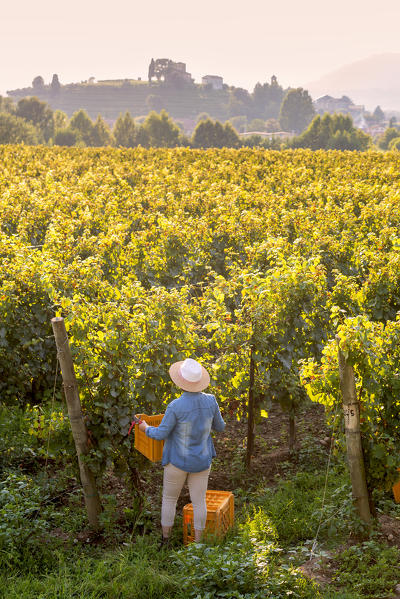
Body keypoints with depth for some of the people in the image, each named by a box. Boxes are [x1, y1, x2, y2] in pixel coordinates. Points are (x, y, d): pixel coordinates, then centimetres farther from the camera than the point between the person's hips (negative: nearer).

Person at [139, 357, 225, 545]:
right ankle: (197, 542, 20)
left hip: (178, 461, -3)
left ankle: (165, 539, 27)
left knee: (169, 499, 16)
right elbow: (219, 427, 2)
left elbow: (161, 434, -18)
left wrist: (146, 428, 2)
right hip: (202, 460, 3)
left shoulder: (175, 406, -26)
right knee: (199, 501, 12)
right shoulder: (210, 401, -12)